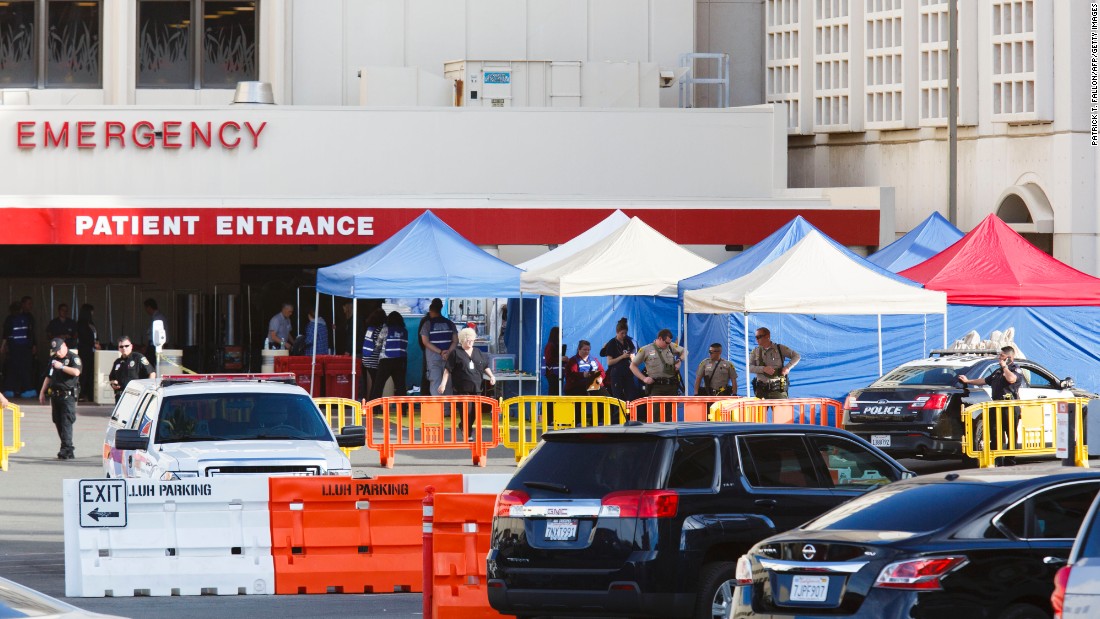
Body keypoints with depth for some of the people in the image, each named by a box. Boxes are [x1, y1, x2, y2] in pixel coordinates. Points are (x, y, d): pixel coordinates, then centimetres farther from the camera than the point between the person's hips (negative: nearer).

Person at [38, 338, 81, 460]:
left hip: (68, 395, -7)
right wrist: (42, 392, 22)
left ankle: (67, 449, -18)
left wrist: (61, 367, -16)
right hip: (55, 394, 7)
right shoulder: (53, 359, 18)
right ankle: (69, 451, 10)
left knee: (66, 422, -14)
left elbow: (76, 372, -20)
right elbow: (48, 377, 26)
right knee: (58, 423, 6)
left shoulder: (73, 357, -3)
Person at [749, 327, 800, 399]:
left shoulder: (780, 349, 3)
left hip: (778, 388, -2)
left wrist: (788, 367, -10)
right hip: (761, 388, 2)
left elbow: (797, 356, 5)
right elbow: (749, 367, 1)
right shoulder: (755, 352, 10)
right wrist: (763, 369, -14)